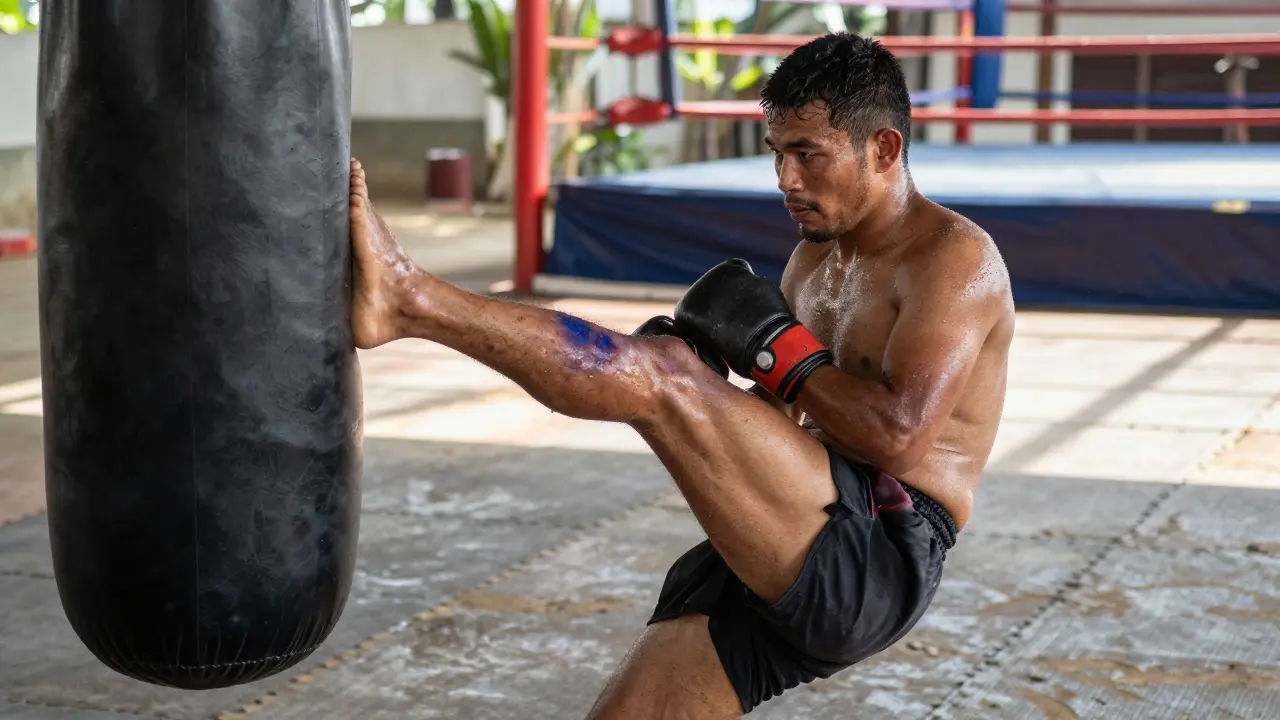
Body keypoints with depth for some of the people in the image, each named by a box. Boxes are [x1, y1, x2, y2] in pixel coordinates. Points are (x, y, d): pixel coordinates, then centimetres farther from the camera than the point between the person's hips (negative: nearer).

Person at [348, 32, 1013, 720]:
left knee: (659, 371, -23)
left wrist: (773, 342, -14)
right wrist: (697, 357, 2)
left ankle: (405, 299, -21)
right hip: (787, 575, 9)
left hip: (874, 562, -9)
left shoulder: (955, 257, -6)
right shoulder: (815, 255, 21)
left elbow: (898, 438, -20)